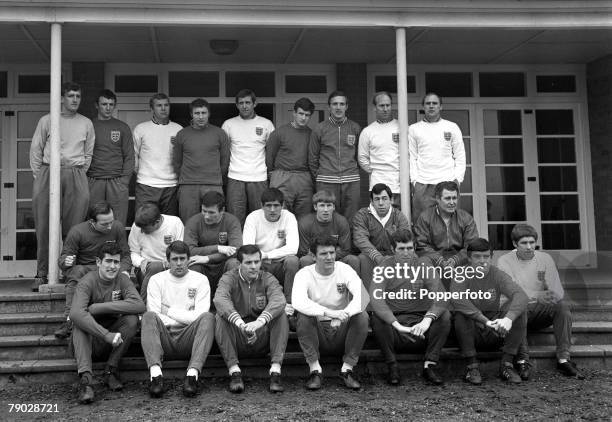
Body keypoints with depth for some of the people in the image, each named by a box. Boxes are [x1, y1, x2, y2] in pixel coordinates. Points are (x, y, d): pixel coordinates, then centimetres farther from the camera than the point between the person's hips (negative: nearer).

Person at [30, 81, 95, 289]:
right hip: (48, 173, -1)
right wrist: (39, 177, 4)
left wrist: (80, 174, 9)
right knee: (44, 227, -2)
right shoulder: (47, 121, 7)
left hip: (76, 176, 1)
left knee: (74, 227, -2)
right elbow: (36, 150, 9)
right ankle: (41, 273, 3)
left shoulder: (86, 123, 12)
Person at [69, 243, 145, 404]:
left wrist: (97, 307, -26)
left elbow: (140, 306, -24)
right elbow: (76, 313, -32)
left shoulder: (122, 280, -4)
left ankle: (111, 370, -14)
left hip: (112, 342, 2)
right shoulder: (87, 282, -13)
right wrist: (107, 335, -40)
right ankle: (86, 378, -40)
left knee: (132, 319, -22)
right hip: (89, 339, -2)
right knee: (80, 322, -30)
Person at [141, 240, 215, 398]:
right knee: (148, 317, -29)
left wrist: (170, 311, -1)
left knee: (208, 318, -28)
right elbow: (152, 316, 0)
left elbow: (199, 316, -1)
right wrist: (185, 318, -4)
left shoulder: (200, 280, 11)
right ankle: (156, 373, -44)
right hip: (164, 338, 0)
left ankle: (193, 373, -42)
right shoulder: (156, 280, 12)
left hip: (188, 339, 0)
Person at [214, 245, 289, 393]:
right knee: (221, 318, -26)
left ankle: (275, 371, -28)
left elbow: (278, 300, -20)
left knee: (281, 315, -23)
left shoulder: (267, 278, 2)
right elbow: (220, 299, -24)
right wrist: (240, 324, -42)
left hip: (262, 338, 1)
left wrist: (259, 322, -40)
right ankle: (234, 371, -29)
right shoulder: (229, 278, -1)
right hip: (236, 341, -1)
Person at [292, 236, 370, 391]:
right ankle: (315, 369, -19)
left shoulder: (344, 270, -5)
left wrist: (344, 314, -39)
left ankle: (347, 368, -14)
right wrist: (329, 312, -42)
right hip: (317, 331, -1)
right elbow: (297, 302, -30)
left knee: (362, 316, -26)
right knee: (303, 316, -30)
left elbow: (363, 296, -21)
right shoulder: (304, 274, -9)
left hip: (342, 332, 1)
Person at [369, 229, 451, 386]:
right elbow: (375, 299, -21)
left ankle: (430, 366, -10)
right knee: (377, 318, -30)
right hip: (393, 321, -1)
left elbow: (441, 297, -13)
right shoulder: (384, 267, -3)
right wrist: (397, 325, -34)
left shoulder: (424, 264, 1)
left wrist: (428, 319, -33)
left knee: (445, 315, -24)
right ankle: (392, 367, -12)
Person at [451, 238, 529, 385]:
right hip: (471, 333, -2)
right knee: (461, 313, -31)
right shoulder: (462, 275, -7)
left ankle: (506, 365, -16)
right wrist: (485, 320, -39)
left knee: (518, 308, -19)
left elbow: (520, 294, -20)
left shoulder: (497, 275, -2)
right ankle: (472, 365, -20)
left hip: (495, 334, 2)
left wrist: (508, 318, -40)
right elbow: (456, 298, -29)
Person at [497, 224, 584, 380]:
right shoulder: (505, 261, -3)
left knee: (563, 306, -26)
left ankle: (563, 359, -23)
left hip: (540, 310, 3)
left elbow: (558, 292, -5)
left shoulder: (545, 259, 4)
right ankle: (522, 360, -30)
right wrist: (537, 295, -36)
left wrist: (552, 296, -31)